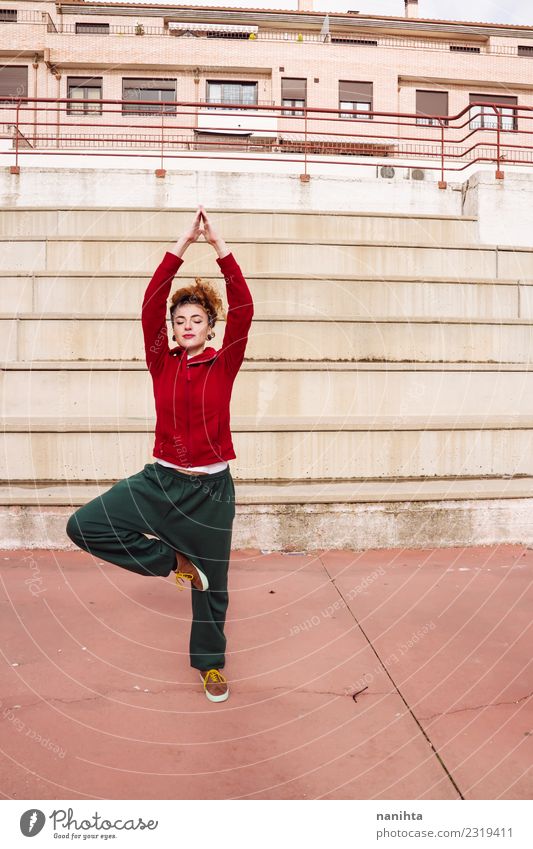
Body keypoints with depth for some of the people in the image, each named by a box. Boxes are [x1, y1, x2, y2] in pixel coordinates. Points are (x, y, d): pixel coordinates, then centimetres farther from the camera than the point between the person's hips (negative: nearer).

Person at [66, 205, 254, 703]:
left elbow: (243, 310, -15)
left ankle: (210, 664, 36)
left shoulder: (223, 364, -3)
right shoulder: (162, 363, 0)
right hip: (160, 481, 2)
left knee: (212, 584, 10)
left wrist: (219, 246, -20)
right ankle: (173, 560, 4)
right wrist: (182, 245, -18)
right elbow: (150, 305, -12)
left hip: (212, 488, -2)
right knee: (83, 525, -12)